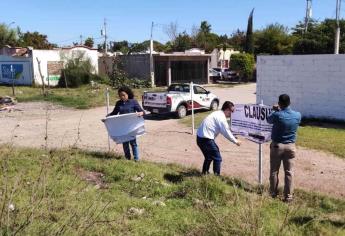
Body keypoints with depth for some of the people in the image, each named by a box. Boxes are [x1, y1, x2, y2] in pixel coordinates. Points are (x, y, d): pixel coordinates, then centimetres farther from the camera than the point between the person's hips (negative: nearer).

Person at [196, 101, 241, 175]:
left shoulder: (217, 114, 16)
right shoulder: (221, 117, -14)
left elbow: (224, 130, 23)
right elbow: (226, 132, -11)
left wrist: (233, 138, 24)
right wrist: (235, 141, 2)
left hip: (200, 137, 10)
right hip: (206, 139, -10)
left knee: (209, 157, 26)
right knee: (217, 158, 1)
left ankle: (204, 174, 37)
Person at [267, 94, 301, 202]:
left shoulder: (277, 115, -18)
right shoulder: (297, 115, -7)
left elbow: (268, 120, 4)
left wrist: (276, 111, 17)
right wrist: (280, 111, 21)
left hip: (277, 145, -2)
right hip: (290, 146, 2)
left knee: (274, 171, 11)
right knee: (289, 172, 8)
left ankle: (273, 193, 21)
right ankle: (288, 196, 11)